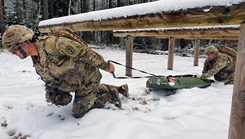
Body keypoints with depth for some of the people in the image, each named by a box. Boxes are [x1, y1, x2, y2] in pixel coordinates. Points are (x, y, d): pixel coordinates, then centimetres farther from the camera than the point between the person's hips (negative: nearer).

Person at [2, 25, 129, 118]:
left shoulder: (52, 43, -31)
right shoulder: (37, 64, 0)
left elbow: (84, 51, -28)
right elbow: (49, 79, 14)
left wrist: (105, 66, -20)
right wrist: (51, 94, -2)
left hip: (88, 76, -8)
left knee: (79, 113, 0)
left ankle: (110, 96, 11)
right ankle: (119, 88, 49)